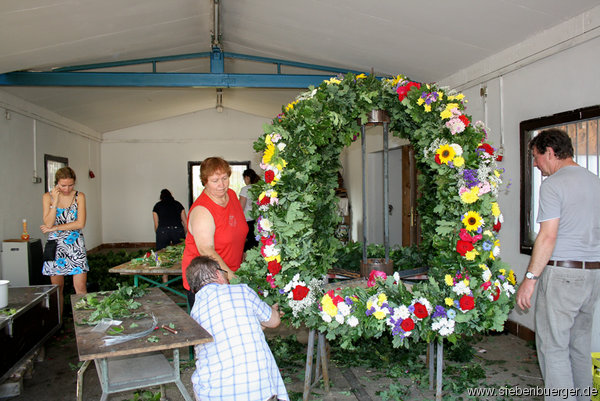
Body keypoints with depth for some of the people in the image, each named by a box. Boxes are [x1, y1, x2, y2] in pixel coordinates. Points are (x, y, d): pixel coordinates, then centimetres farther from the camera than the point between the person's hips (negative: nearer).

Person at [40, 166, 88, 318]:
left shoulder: (79, 196, 0)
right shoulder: (48, 197, 1)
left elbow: (80, 223, -9)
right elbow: (48, 223, -10)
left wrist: (54, 228, -8)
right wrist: (55, 200, -14)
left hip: (75, 246, -1)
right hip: (55, 247, 1)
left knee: (80, 288, -4)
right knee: (57, 288, 7)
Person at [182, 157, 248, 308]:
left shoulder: (232, 195, 3)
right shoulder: (201, 210, -21)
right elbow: (206, 251, -28)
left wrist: (242, 259, 18)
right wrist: (231, 276, -34)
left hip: (230, 273, 7)